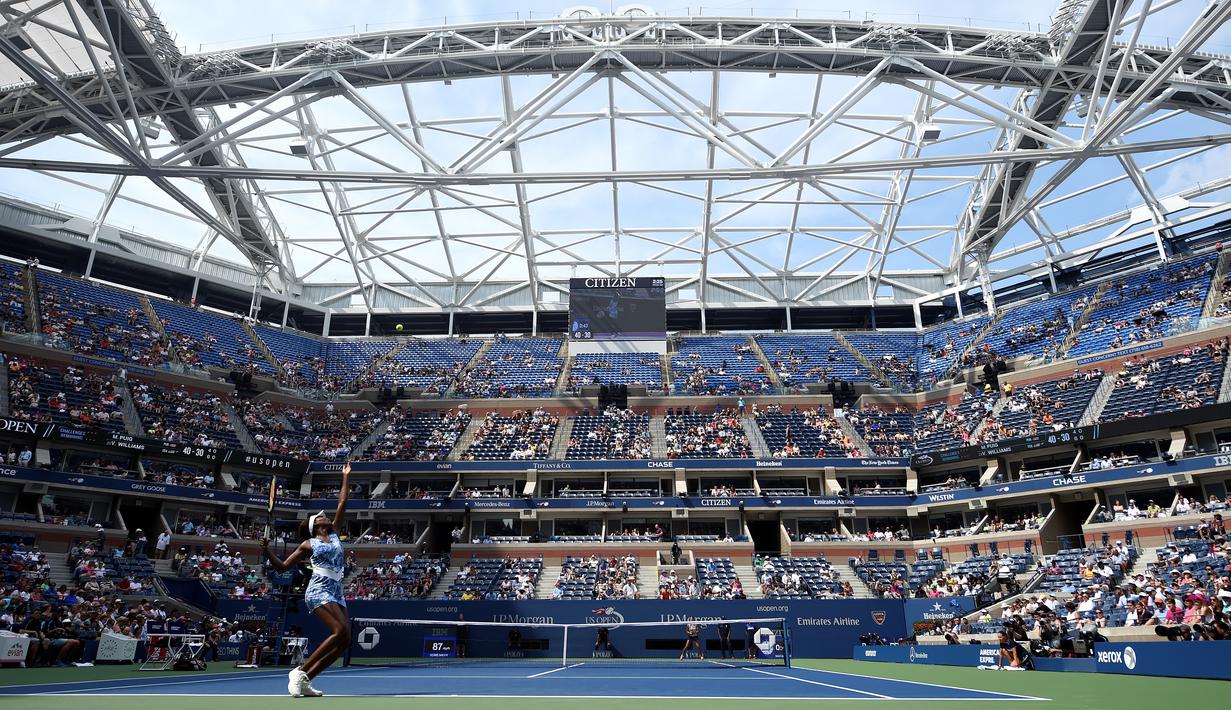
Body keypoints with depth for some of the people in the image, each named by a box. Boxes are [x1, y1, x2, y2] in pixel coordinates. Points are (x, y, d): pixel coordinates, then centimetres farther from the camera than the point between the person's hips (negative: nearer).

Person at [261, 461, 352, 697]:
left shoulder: (334, 534, 18)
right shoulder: (308, 544, 8)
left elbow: (342, 504, 20)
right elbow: (282, 567, 10)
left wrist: (346, 477, 22)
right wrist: (267, 551, -6)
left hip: (337, 592, 6)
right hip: (319, 591, -6)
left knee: (344, 641, -5)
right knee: (341, 632, -24)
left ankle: (305, 679, 3)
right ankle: (299, 672, -13)